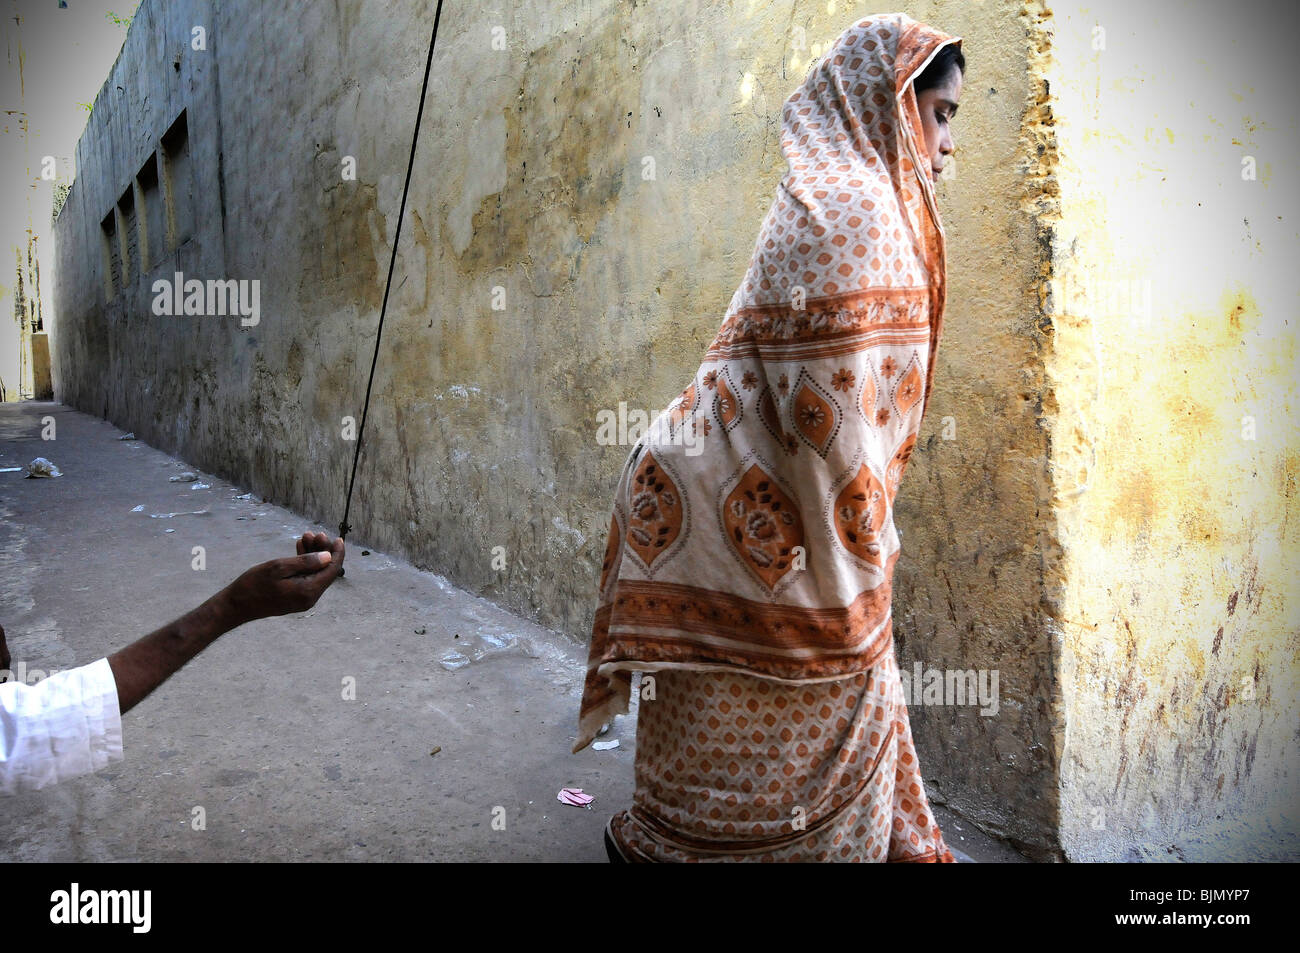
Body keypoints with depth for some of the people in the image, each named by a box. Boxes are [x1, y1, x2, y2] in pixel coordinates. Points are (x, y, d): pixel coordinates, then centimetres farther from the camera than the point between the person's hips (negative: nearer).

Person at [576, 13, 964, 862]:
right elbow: (829, 399, -23)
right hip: (760, 516, -10)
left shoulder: (835, 202, 17)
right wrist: (859, 555, -15)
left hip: (756, 498, 10)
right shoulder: (852, 204, -15)